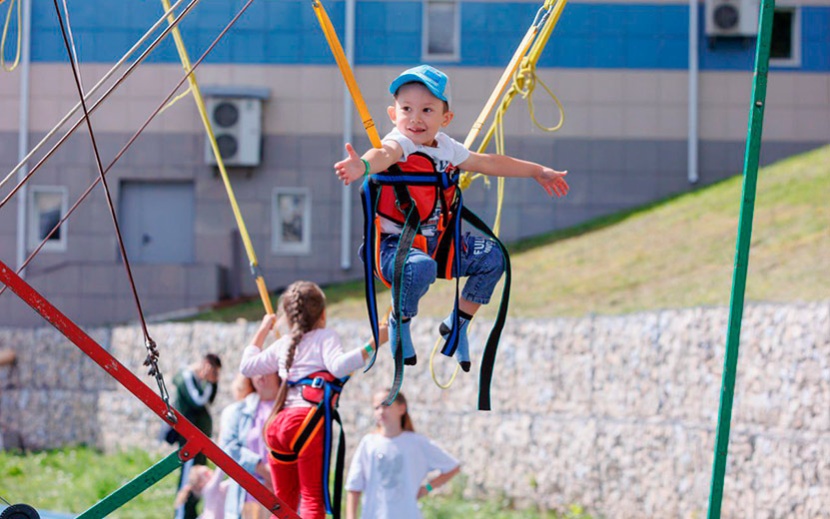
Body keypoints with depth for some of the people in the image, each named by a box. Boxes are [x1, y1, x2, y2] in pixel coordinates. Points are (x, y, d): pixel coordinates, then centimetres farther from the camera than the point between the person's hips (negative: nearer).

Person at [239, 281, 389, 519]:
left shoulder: (283, 344, 21)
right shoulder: (325, 336, 6)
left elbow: (246, 366, 32)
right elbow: (339, 366, -13)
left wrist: (263, 330, 43)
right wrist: (371, 345, -12)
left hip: (277, 423, 6)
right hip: (308, 419, -6)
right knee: (314, 499, -9)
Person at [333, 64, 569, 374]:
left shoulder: (446, 147, 7)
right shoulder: (400, 143, -17)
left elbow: (488, 163, 23)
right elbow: (385, 154, -43)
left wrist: (537, 171, 34)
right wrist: (363, 165, -68)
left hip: (437, 243, 8)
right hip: (396, 244, -8)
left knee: (492, 255, 4)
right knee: (421, 266, -37)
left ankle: (458, 323, 18)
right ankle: (399, 322, -7)